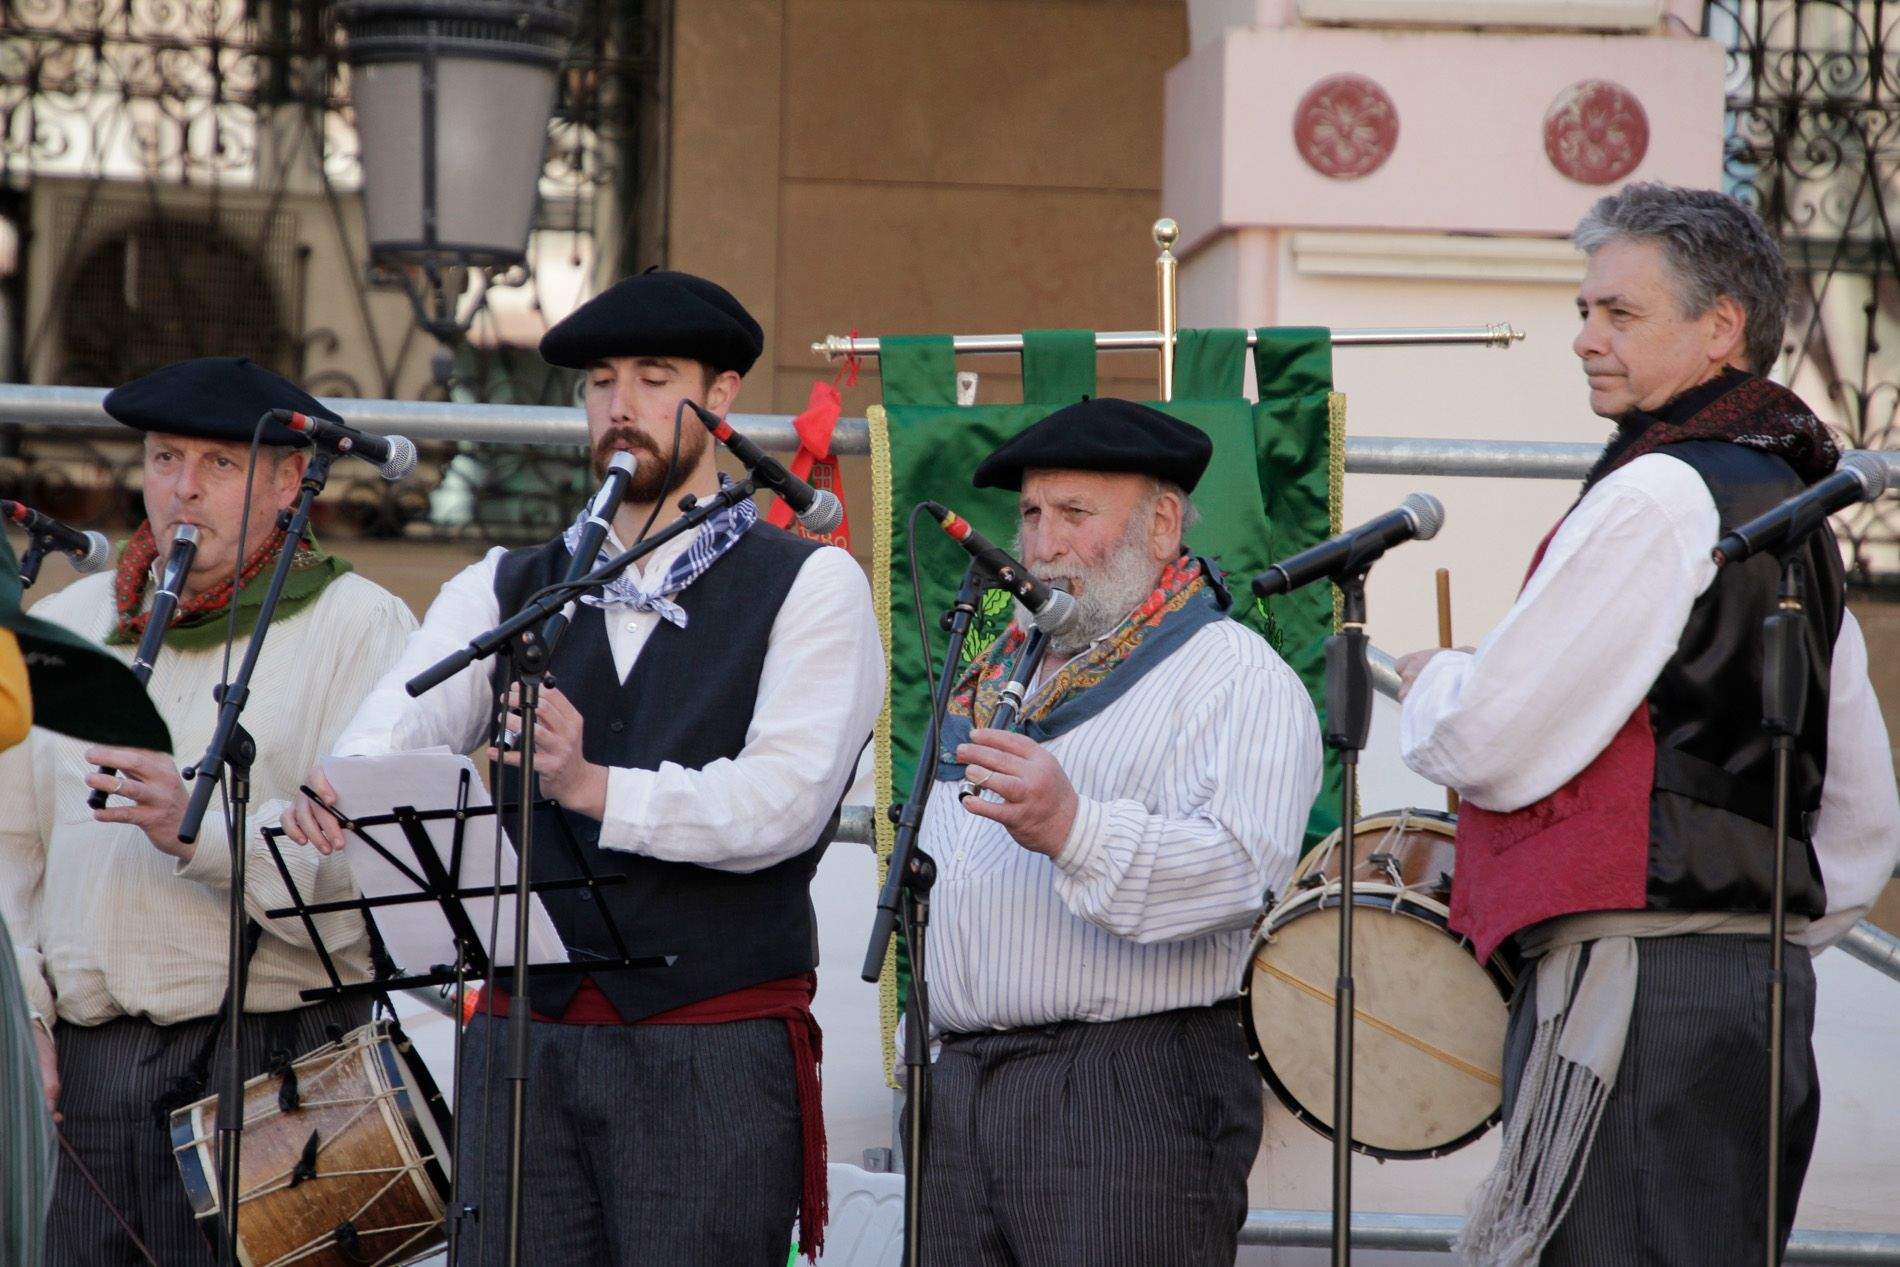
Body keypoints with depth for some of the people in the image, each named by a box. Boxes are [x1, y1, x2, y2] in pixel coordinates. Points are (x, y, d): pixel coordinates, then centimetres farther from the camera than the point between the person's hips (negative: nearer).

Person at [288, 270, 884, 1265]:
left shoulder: (810, 587, 3)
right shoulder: (506, 591, 15)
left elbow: (784, 801, -12)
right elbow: (399, 726, -2)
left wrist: (597, 787, -28)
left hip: (717, 1050, -3)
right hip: (520, 1042, 4)